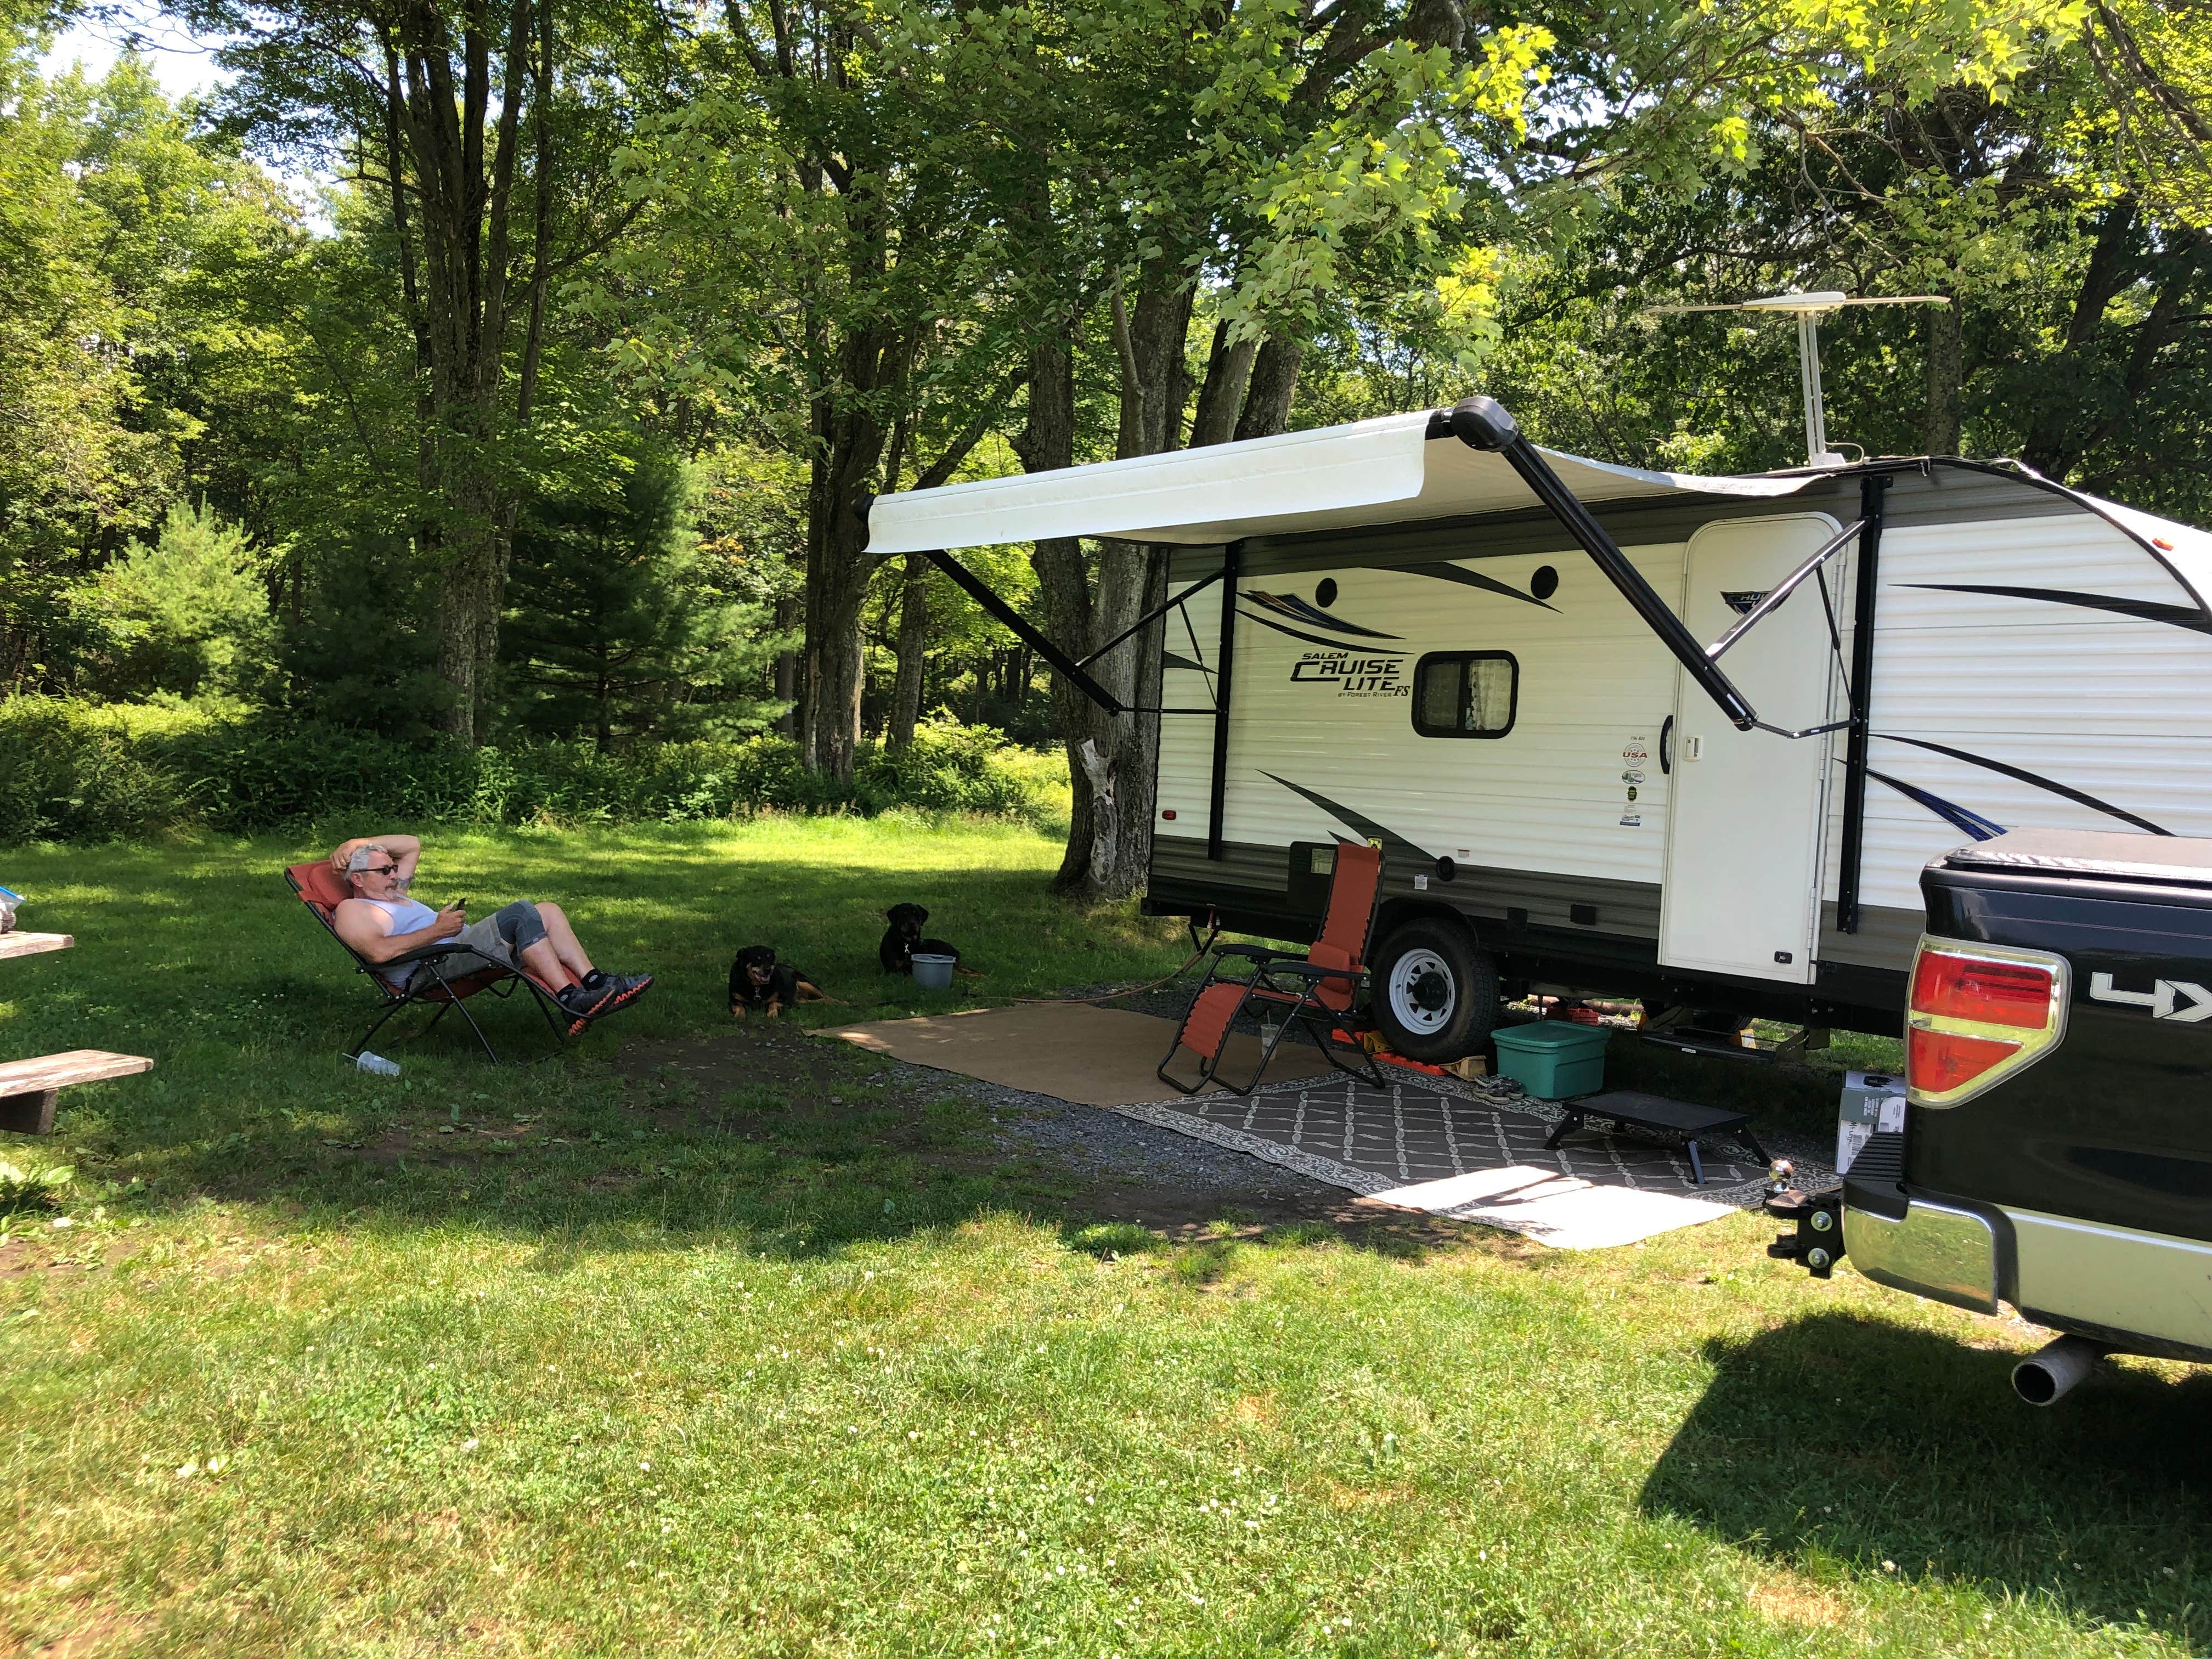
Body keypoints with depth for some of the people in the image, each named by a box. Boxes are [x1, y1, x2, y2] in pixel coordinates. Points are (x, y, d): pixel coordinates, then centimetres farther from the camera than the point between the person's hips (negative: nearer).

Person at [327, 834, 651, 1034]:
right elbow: (379, 951, -16)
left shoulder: (390, 894, 33)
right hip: (431, 968, -10)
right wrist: (437, 930, -16)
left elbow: (412, 845, 39)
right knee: (520, 913, -26)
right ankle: (570, 1000, -31)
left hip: (460, 950, 10)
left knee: (548, 912, -2)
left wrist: (355, 844, 26)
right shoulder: (351, 909, 4)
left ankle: (594, 982, -16)